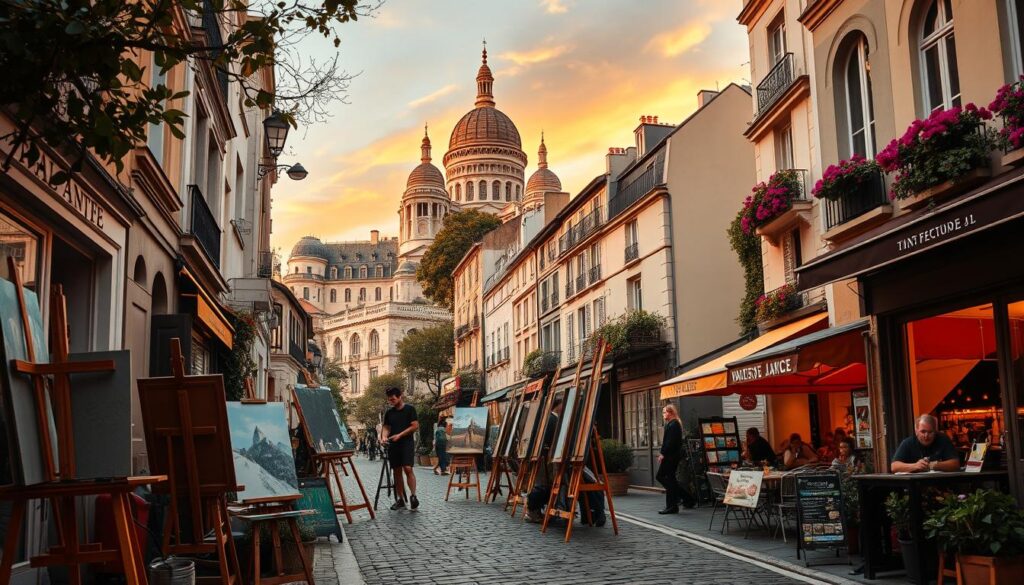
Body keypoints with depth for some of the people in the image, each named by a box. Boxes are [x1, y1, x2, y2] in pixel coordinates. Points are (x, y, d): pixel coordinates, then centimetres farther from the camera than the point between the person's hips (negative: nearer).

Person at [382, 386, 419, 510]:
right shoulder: (389, 413, 13)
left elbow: (415, 426, -7)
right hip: (393, 445, 5)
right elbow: (386, 427, 15)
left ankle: (413, 496, -12)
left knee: (407, 468, -18)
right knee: (397, 471, 6)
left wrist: (399, 435, -14)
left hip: (406, 443, -5)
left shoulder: (409, 409, -2)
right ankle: (400, 499, 10)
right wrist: (384, 436, -9)